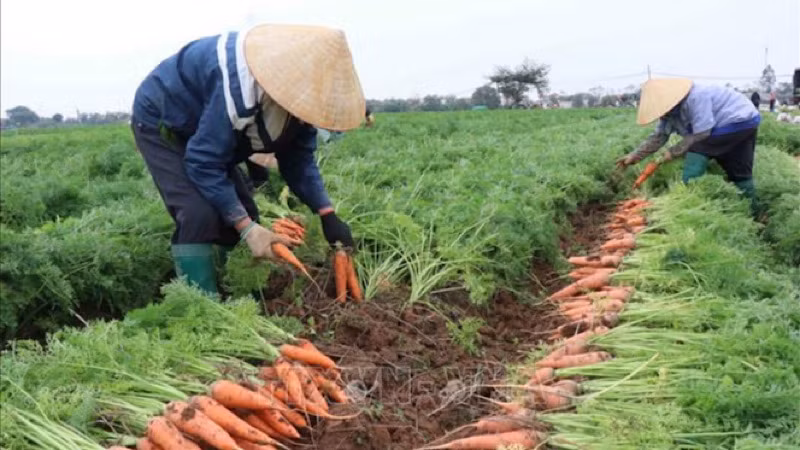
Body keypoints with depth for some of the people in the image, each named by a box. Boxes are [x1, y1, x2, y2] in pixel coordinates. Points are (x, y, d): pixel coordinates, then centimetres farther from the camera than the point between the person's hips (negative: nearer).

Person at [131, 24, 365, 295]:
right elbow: (204, 164, -36)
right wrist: (247, 228, -36)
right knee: (199, 214, -24)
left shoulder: (298, 86, -15)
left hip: (206, 129, 8)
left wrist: (328, 215, -18)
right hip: (160, 123, -8)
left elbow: (298, 158, -7)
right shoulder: (238, 87, -41)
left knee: (241, 213, 1)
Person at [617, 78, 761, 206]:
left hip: (740, 120, -10)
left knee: (696, 151, -17)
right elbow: (659, 136, 6)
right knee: (740, 173, 15)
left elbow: (701, 134, -27)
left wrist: (672, 152, -18)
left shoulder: (695, 98, -30)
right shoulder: (671, 108, 1)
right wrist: (636, 155, -2)